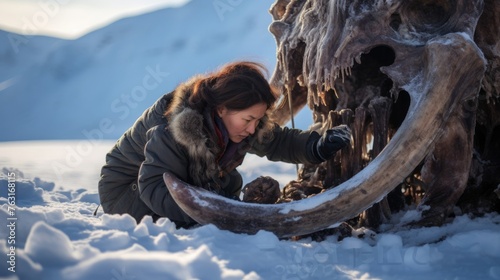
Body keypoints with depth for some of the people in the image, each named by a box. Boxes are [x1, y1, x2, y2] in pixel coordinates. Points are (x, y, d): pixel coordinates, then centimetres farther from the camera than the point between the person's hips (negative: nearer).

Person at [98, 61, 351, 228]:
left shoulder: (236, 119, -14)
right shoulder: (175, 124, -36)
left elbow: (280, 141, -2)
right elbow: (153, 189, -41)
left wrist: (319, 147, -22)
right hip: (129, 188, -7)